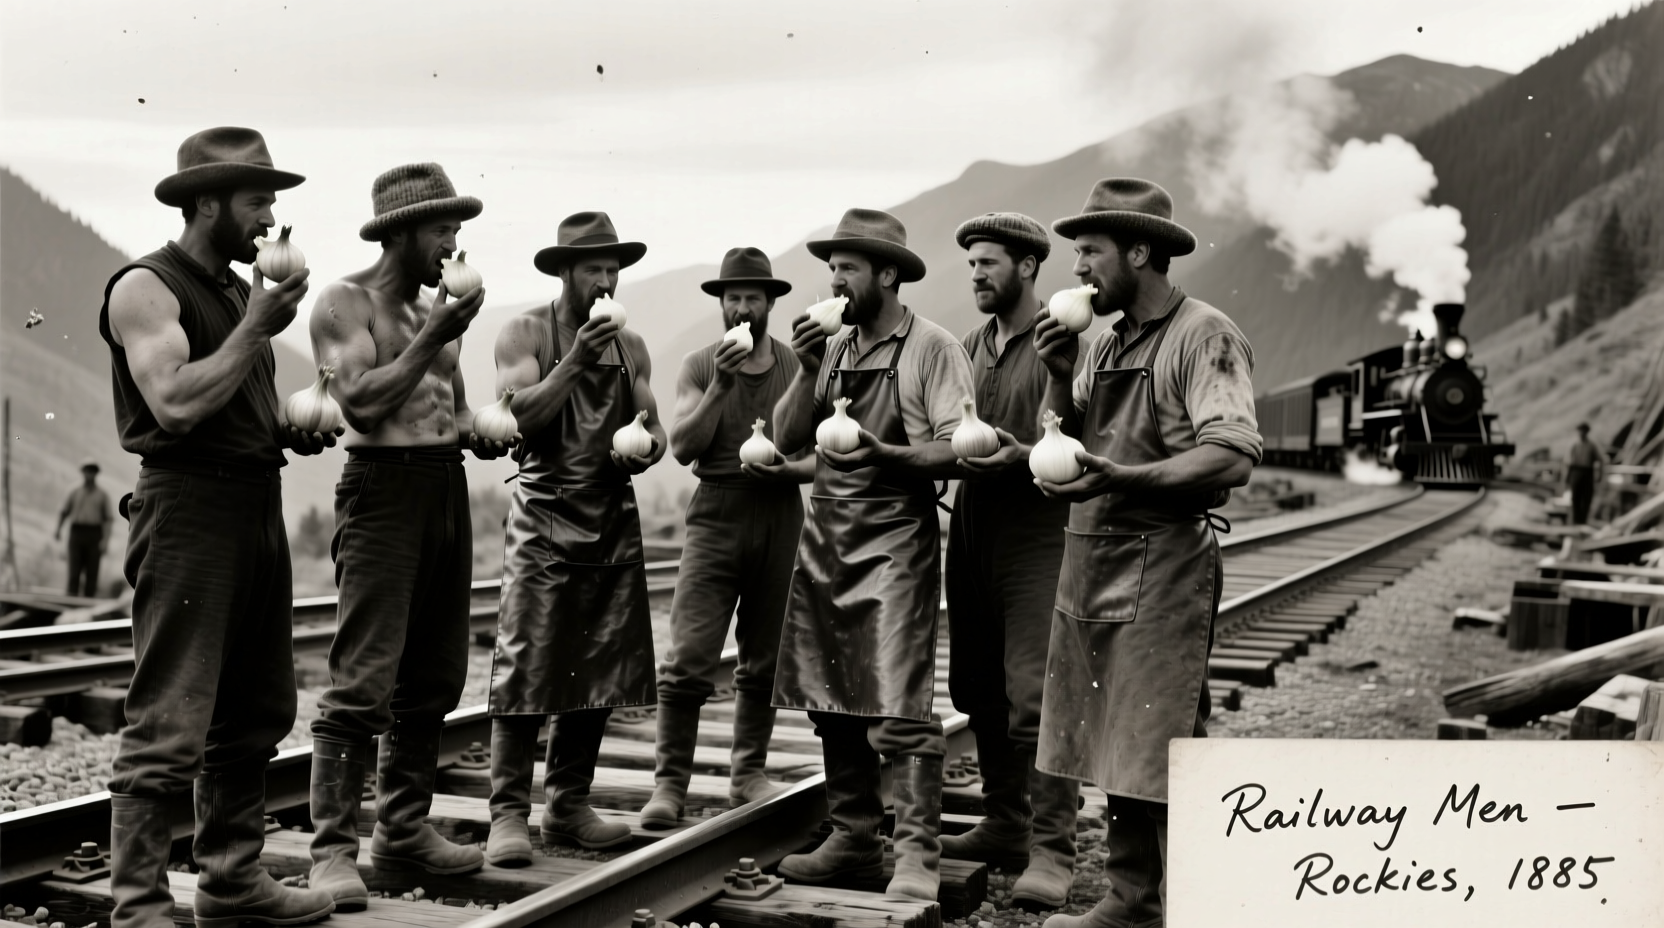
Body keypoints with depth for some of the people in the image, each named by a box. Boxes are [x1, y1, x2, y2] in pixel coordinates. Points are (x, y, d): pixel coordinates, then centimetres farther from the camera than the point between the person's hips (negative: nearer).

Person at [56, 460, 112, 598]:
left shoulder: (102, 496, 8)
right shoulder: (74, 493, 12)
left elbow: (107, 519, 2)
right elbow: (64, 513, 10)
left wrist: (106, 540, -10)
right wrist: (58, 529, -9)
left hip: (95, 535, 0)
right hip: (76, 533, 0)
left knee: (92, 571, -3)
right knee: (74, 569, -8)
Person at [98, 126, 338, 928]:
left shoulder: (239, 289, 17)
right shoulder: (146, 287, -8)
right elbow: (176, 404, -21)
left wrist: (294, 431, 7)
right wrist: (257, 326, -15)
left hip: (257, 503, 9)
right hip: (189, 507, -9)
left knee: (253, 716, 14)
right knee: (168, 723, -9)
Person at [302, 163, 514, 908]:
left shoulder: (436, 306, 16)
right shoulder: (345, 302, -5)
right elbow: (363, 403, -16)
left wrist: (479, 432, 2)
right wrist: (434, 337, -15)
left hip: (447, 487, 8)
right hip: (384, 489, -8)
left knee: (433, 679, 10)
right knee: (363, 680, -12)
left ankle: (403, 830, 20)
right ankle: (333, 847, -8)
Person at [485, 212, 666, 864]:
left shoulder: (631, 347, 13)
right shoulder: (525, 334, 0)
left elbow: (653, 427, 16)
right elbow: (518, 416, -13)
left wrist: (646, 450, -7)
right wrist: (575, 360, -20)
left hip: (614, 522, 5)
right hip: (545, 522, -5)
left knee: (600, 670, 7)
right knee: (525, 669, -8)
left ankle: (568, 807, 18)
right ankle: (509, 813, -2)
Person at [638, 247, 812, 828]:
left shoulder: (799, 368, 8)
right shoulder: (700, 366, 6)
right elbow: (682, 447, -5)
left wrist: (784, 467, -13)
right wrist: (721, 384, -14)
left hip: (780, 519, 2)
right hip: (716, 518, -2)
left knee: (764, 662, 7)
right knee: (688, 659, -9)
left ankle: (749, 774, 20)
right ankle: (670, 784, -4)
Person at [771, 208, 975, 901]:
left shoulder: (933, 348, -6)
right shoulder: (832, 348, 12)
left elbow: (958, 450, -12)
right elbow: (786, 438, 8)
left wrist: (884, 453, -25)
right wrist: (808, 371, -5)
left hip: (895, 538, -7)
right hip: (824, 537, 7)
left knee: (898, 704, -11)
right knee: (831, 700, 10)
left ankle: (917, 854, -6)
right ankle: (854, 839, 20)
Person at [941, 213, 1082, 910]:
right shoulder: (970, 346, 16)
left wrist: (1024, 456, -26)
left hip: (1039, 534, -7)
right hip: (971, 532, 7)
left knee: (1036, 696, -10)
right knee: (980, 691, 12)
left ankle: (1051, 852, -4)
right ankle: (1004, 826, 24)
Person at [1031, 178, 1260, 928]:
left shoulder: (1205, 337, -8)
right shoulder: (1106, 343, 17)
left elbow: (1233, 458, -19)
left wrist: (1119, 478, -29)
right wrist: (1059, 375, 2)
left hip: (1163, 565, -8)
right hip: (1091, 562, 8)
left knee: (1161, 758, -6)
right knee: (1111, 750, 12)